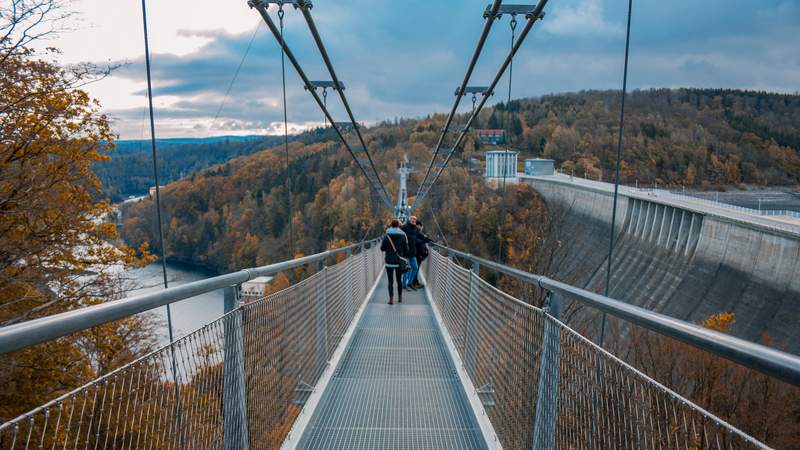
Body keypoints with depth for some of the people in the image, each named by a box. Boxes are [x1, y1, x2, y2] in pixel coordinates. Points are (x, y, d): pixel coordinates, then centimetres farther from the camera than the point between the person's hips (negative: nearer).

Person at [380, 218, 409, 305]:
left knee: (390, 281, 2)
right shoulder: (403, 235, -4)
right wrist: (404, 257, 16)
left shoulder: (387, 235, -8)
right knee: (399, 280, 16)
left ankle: (391, 299, -6)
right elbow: (406, 249, -1)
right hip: (399, 261, 2)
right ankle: (400, 298, 23)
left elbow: (382, 248, -2)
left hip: (389, 261, -2)